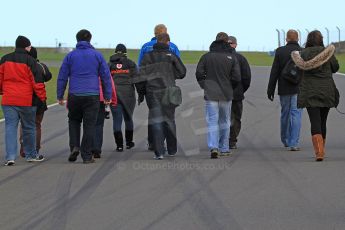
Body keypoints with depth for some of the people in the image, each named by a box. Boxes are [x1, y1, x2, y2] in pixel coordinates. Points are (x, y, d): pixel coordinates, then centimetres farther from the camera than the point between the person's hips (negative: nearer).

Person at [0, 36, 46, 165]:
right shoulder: (30, 61, -7)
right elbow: (37, 81, -8)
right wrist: (42, 96, 0)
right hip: (27, 101, -3)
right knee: (29, 128, 12)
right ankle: (31, 155, 24)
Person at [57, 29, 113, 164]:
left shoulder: (70, 56, 5)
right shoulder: (97, 55, 5)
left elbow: (62, 77, 5)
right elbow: (106, 77, 5)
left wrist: (60, 96, 11)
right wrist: (108, 97, 10)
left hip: (74, 96, 1)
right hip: (92, 96, -1)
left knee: (74, 121, 20)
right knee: (89, 125, 3)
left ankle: (74, 146, 1)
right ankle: (87, 156, 2)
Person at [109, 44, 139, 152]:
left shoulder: (110, 64, 4)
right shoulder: (131, 64, 3)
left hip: (113, 94, 0)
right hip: (128, 94, 0)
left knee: (117, 120, 1)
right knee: (128, 118, 17)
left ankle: (119, 145, -7)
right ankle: (129, 142, 25)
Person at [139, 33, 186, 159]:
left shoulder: (147, 57, 3)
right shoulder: (171, 56, 0)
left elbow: (141, 76, -1)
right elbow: (182, 72, -2)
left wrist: (141, 92, 7)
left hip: (153, 93, 0)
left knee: (156, 122, -1)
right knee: (169, 120, 14)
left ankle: (159, 152, -11)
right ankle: (172, 150, 22)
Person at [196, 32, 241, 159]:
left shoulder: (206, 57, -1)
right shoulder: (232, 57, -2)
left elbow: (199, 74, -3)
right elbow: (236, 77, -4)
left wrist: (205, 86, 10)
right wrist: (229, 88, 12)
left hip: (210, 94, -1)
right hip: (226, 95, 1)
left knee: (212, 121, -2)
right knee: (224, 122, 14)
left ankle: (213, 147, -21)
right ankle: (224, 149, 20)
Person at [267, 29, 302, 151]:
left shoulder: (280, 51, -3)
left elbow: (274, 72, -3)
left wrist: (270, 90, 2)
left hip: (284, 89, 2)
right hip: (298, 89, -1)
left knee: (285, 114, 16)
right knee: (296, 114, -2)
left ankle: (285, 140, 29)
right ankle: (294, 143, -11)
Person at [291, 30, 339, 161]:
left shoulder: (303, 54, -3)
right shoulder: (328, 52, -1)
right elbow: (335, 68, 11)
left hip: (310, 93, -1)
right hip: (326, 91, 2)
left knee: (315, 122, -5)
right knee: (323, 121, 15)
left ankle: (319, 152, -22)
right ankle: (321, 150, 26)